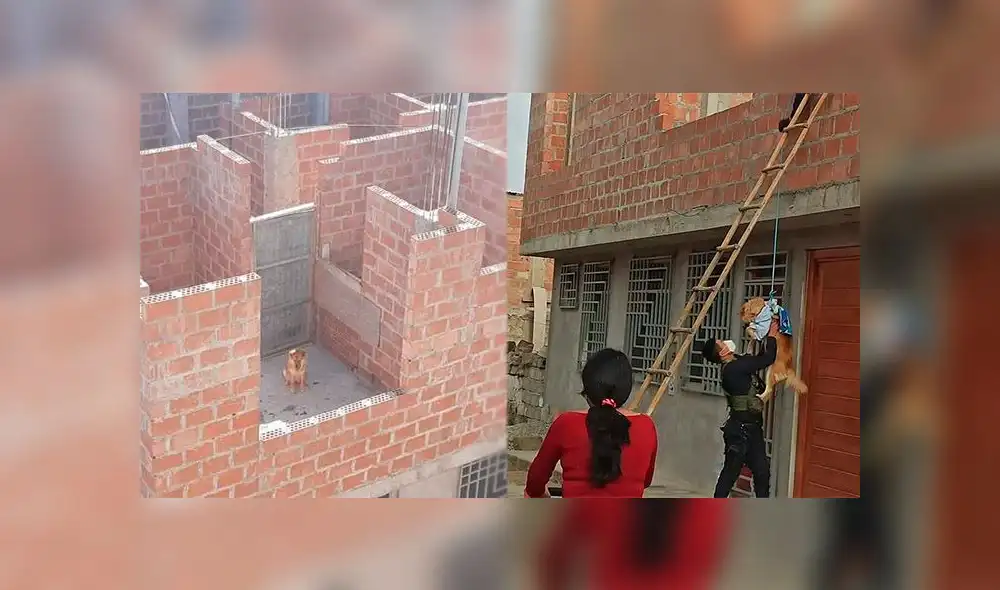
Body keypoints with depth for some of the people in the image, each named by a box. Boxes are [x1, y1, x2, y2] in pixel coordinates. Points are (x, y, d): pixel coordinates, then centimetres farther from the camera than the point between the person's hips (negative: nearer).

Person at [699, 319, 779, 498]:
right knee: (731, 471, 0)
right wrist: (771, 337, -3)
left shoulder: (739, 363, 8)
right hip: (740, 427, -9)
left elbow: (759, 359, 26)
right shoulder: (733, 368, -20)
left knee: (762, 471, 9)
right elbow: (767, 360, -19)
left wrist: (766, 339, 12)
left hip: (752, 426, 9)